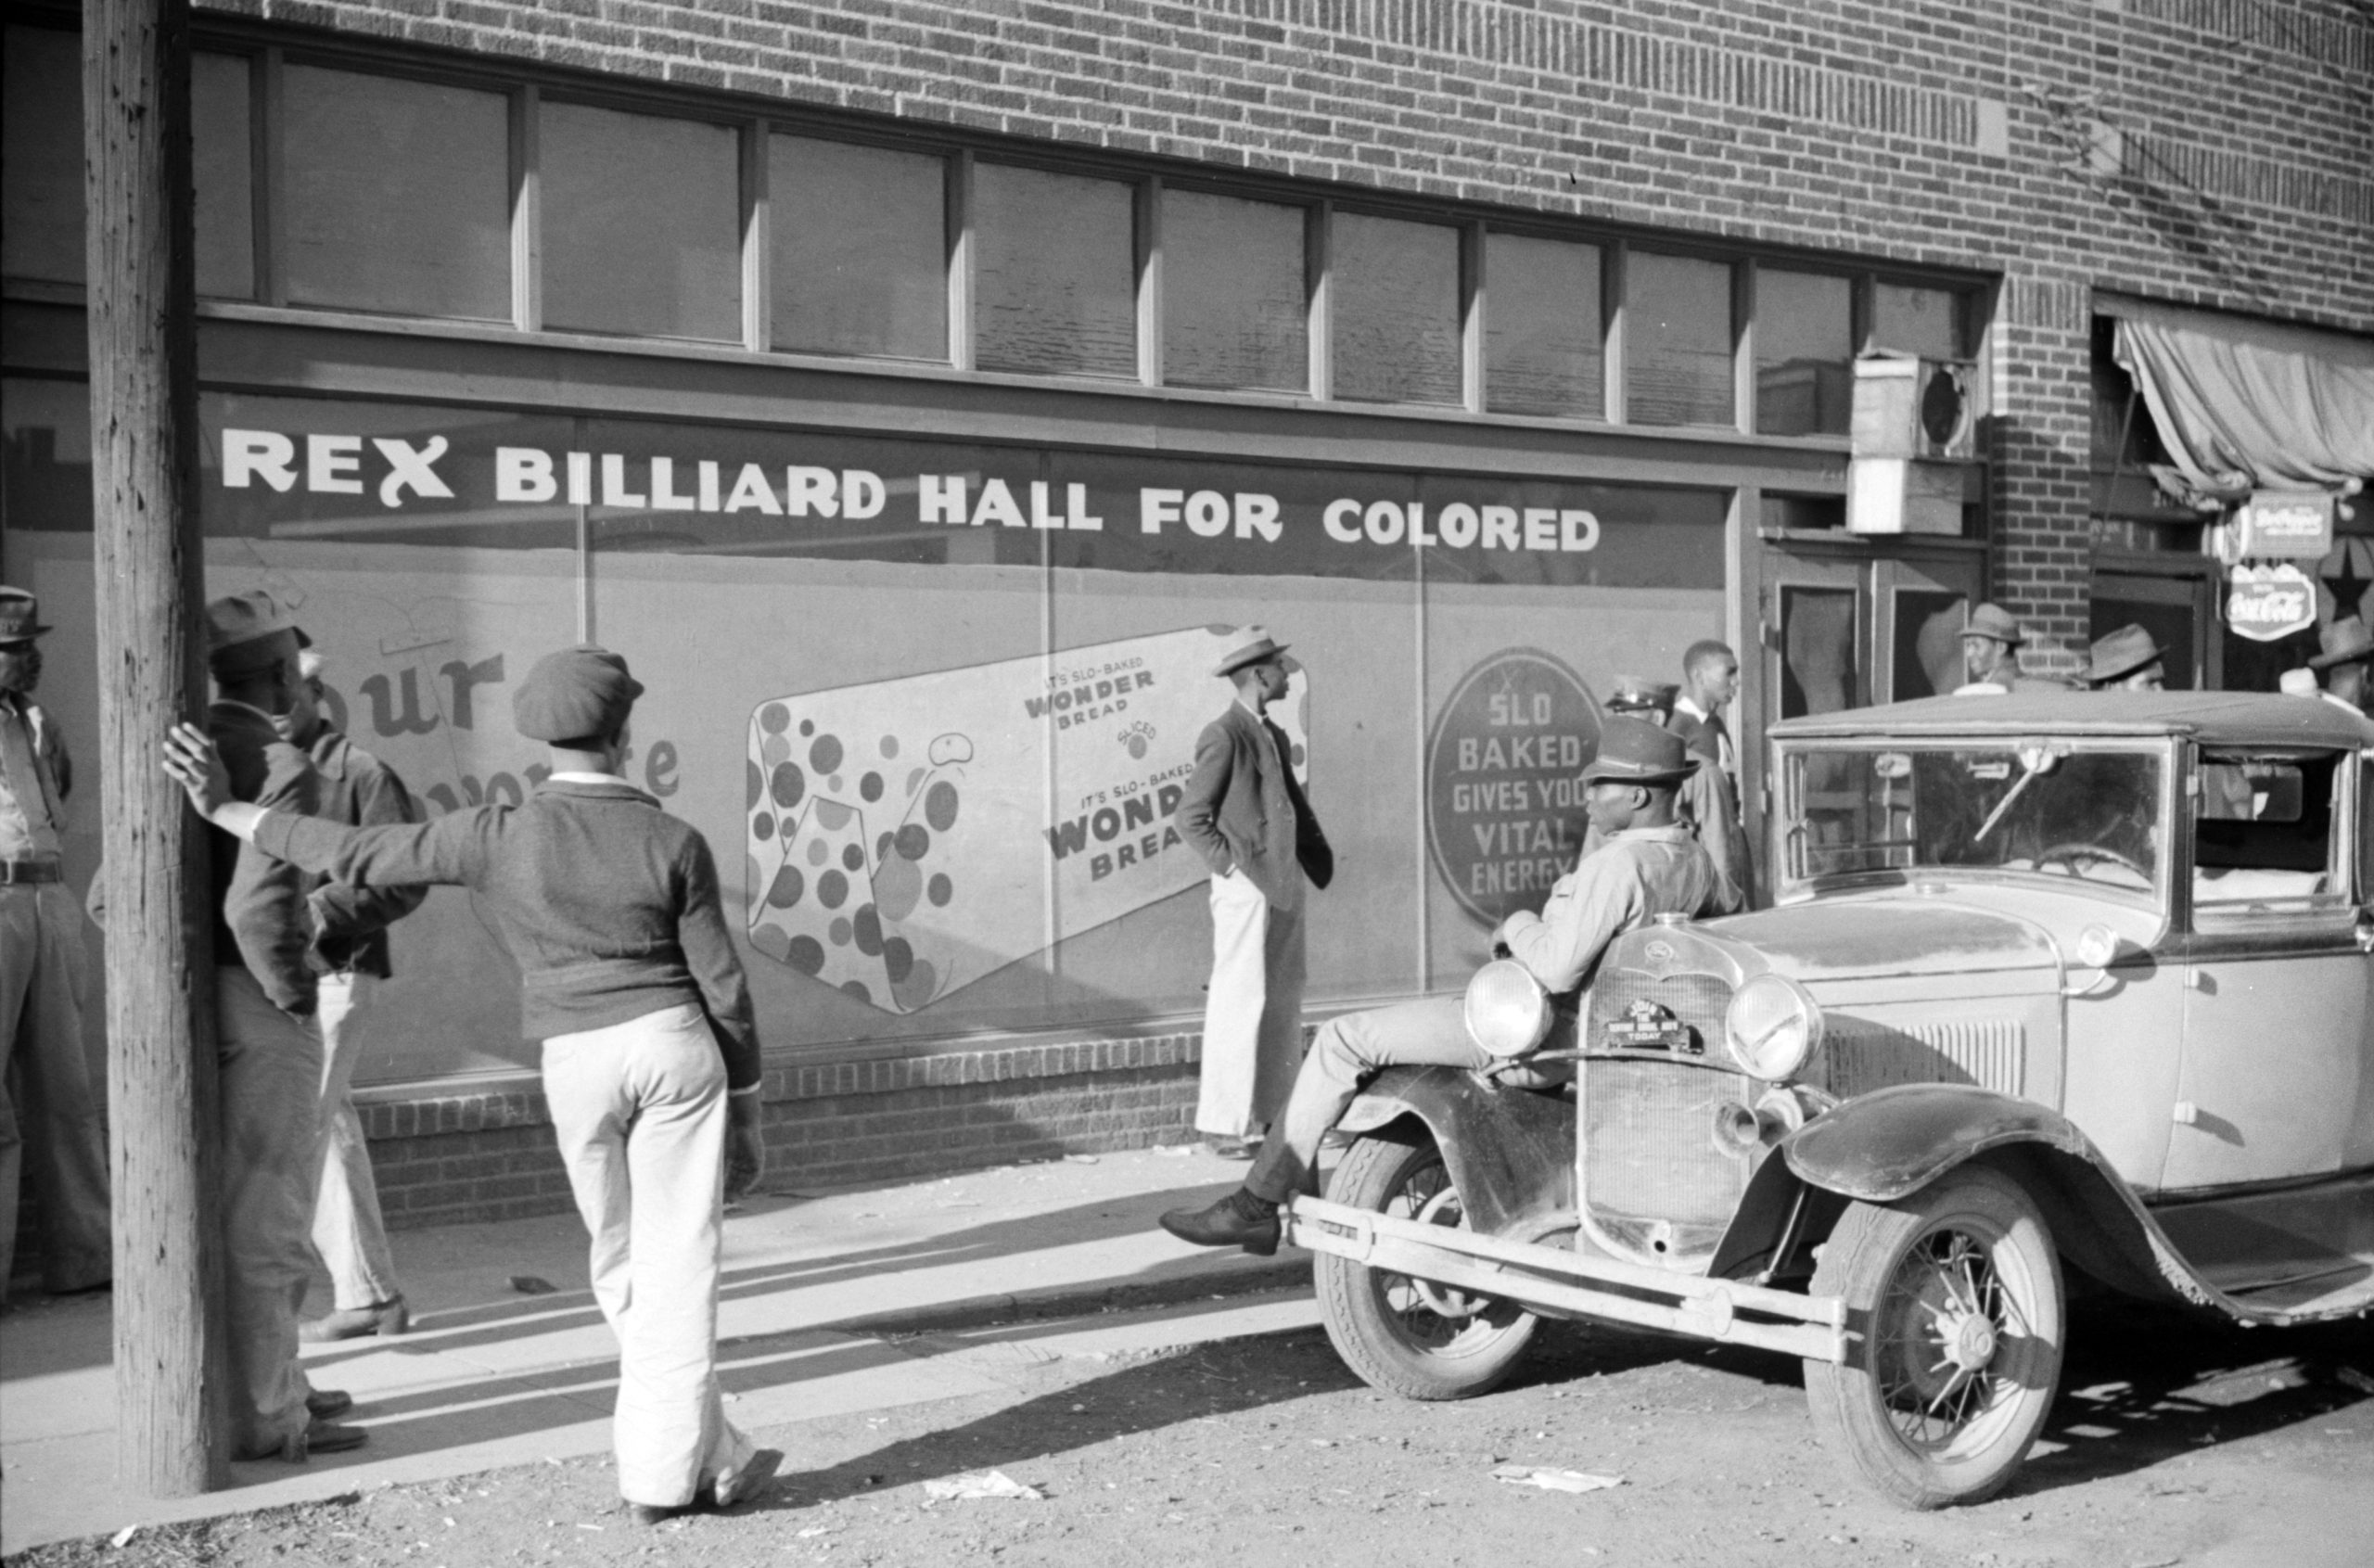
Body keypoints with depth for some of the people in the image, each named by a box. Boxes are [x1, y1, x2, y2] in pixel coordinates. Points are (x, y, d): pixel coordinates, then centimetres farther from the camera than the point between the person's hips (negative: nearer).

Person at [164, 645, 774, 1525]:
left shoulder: (497, 838, -6)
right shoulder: (673, 843, -6)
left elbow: (356, 857, -4)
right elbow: (723, 987, -3)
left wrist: (224, 810, 8)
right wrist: (746, 1112, 8)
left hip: (575, 1062, 1)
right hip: (674, 1044, -1)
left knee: (622, 1265, 16)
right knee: (676, 1262, 5)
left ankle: (714, 1458, 19)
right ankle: (661, 1472, 4)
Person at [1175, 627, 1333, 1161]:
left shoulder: (1274, 736, 17)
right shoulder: (1224, 736, -10)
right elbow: (1189, 816, -11)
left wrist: (1317, 856, 10)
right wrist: (1231, 864, -12)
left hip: (1285, 882, 9)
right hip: (1247, 884, -8)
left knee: (1284, 1001, 10)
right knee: (1241, 1001, -6)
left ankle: (1275, 1111, 18)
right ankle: (1222, 1122, 0)